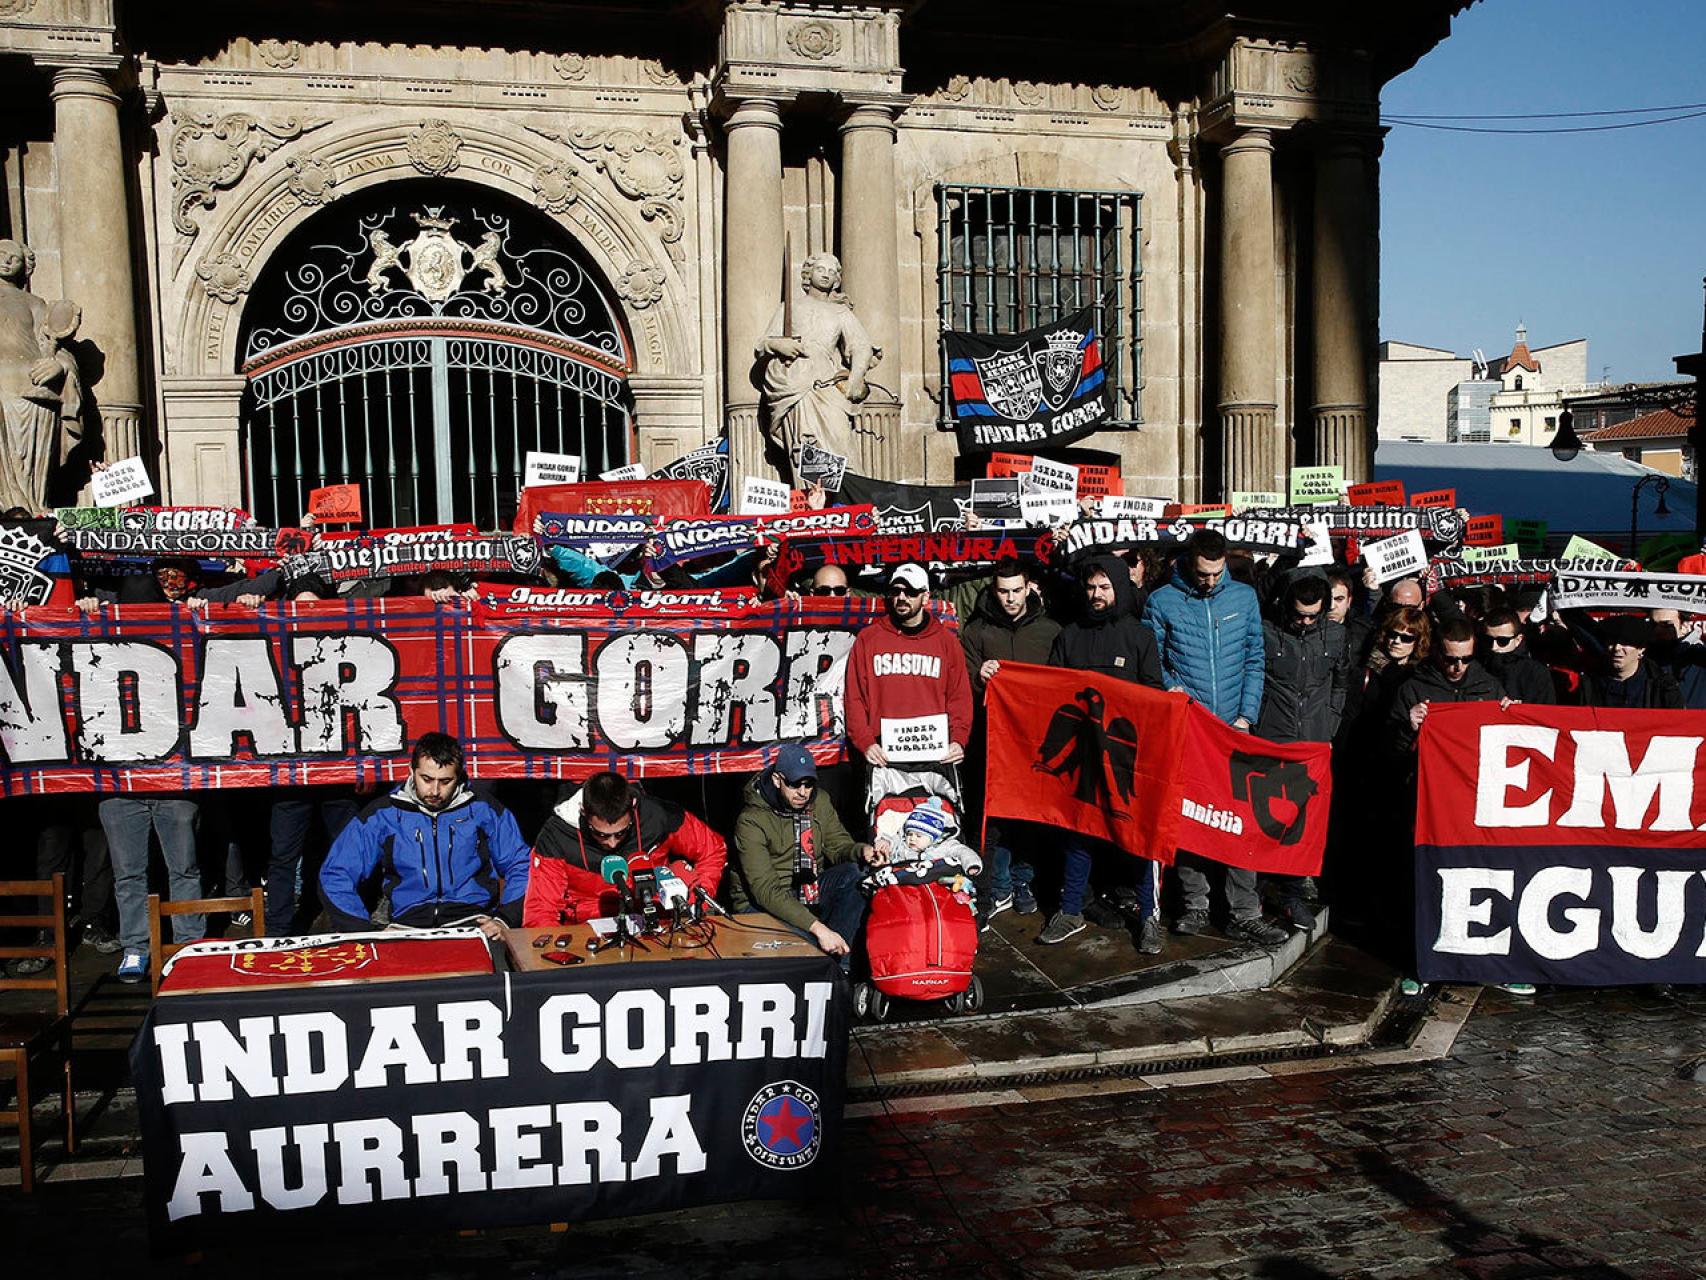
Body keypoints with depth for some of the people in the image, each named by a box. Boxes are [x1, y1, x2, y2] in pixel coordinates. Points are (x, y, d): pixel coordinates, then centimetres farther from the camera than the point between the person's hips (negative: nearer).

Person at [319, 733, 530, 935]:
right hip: (406, 926, 1)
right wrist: (366, 934, -4)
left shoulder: (483, 810, 11)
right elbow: (335, 875, 9)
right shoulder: (382, 814, 10)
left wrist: (504, 920, -2)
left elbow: (521, 868, 15)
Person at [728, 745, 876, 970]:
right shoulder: (751, 822, -20)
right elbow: (766, 890, -27)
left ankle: (836, 963, -24)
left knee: (858, 873, -24)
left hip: (809, 889, 7)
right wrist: (817, 927, -37)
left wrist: (861, 851, -23)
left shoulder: (819, 802, 1)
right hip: (762, 902, -6)